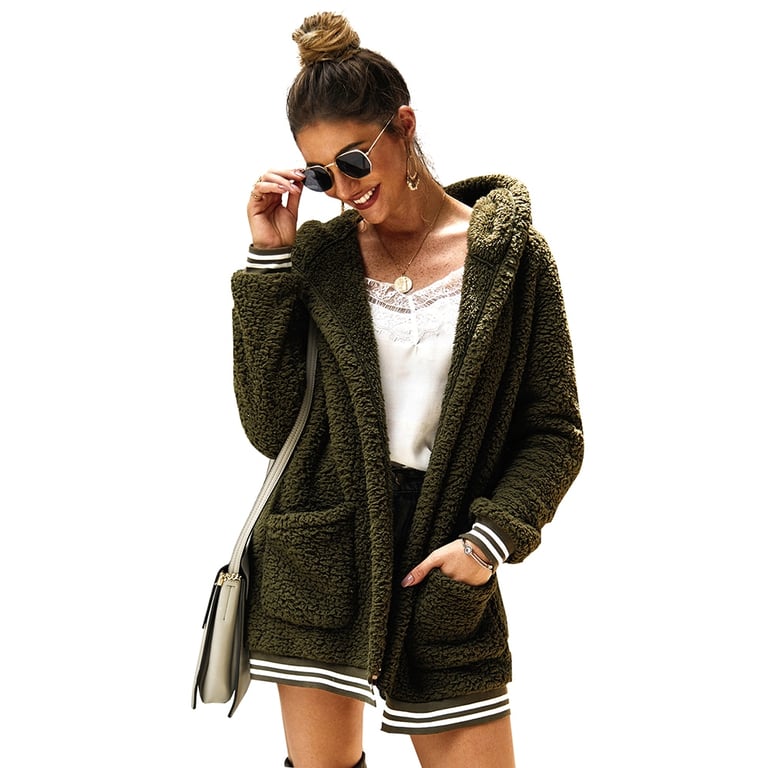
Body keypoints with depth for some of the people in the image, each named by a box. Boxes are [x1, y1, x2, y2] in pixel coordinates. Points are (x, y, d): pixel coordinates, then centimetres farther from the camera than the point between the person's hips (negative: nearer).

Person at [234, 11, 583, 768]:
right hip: (316, 562, 2)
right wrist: (269, 263, -7)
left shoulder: (509, 252, -4)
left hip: (441, 568, -1)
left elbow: (554, 430, 0)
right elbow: (270, 426, -4)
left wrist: (492, 534, -15)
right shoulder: (316, 253, 1)